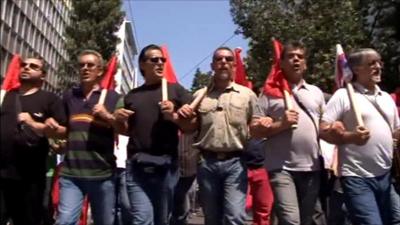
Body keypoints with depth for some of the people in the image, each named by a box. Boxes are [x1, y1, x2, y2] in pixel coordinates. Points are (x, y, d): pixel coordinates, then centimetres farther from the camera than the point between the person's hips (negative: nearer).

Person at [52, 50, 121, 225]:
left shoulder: (112, 96, 7)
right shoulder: (69, 95, 16)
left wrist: (108, 117, -12)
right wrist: (52, 127, 11)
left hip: (103, 172, -1)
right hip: (71, 172, 2)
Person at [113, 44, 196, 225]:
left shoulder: (175, 90, 8)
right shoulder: (131, 96, 16)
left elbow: (191, 126, 5)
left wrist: (173, 116, -13)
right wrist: (120, 120, 1)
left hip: (166, 163, -1)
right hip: (137, 164, 1)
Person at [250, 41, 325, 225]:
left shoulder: (316, 92, 16)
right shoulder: (270, 92, 3)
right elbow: (254, 129, -3)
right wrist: (281, 124, -15)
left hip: (312, 168, 5)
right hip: (282, 167, -4)